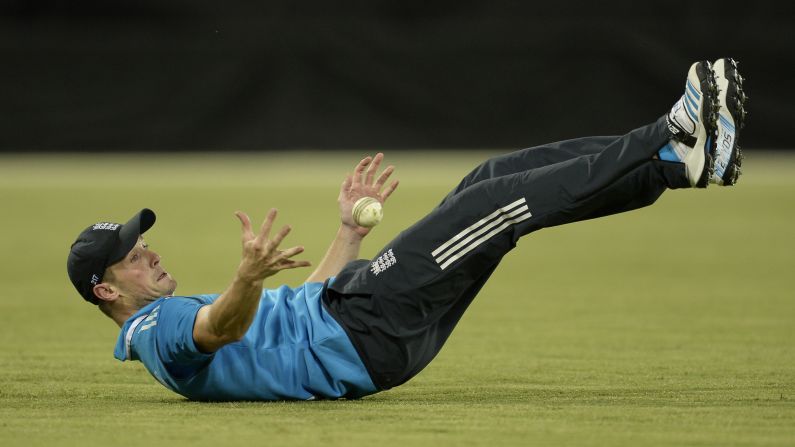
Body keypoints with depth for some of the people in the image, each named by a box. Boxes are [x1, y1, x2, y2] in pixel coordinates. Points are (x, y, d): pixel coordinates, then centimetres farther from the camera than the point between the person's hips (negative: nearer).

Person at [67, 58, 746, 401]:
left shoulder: (182, 314, 27)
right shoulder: (157, 331, -4)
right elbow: (223, 327, -28)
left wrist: (351, 230, 32)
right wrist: (251, 275, -49)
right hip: (358, 338, -10)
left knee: (498, 177, 2)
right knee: (500, 204, -16)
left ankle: (674, 143, -2)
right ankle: (677, 156, -14)